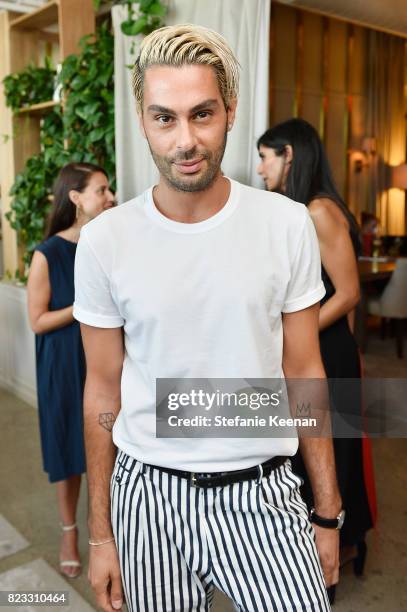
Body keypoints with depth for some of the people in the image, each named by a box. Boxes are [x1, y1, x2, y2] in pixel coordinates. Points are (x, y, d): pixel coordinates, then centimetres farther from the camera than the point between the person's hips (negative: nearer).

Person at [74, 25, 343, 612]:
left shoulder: (287, 224, -8)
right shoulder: (104, 240, -8)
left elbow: (304, 372, -1)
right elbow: (103, 390, 0)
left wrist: (329, 514, 3)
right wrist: (100, 535, 5)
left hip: (259, 493, 0)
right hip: (147, 492, 1)